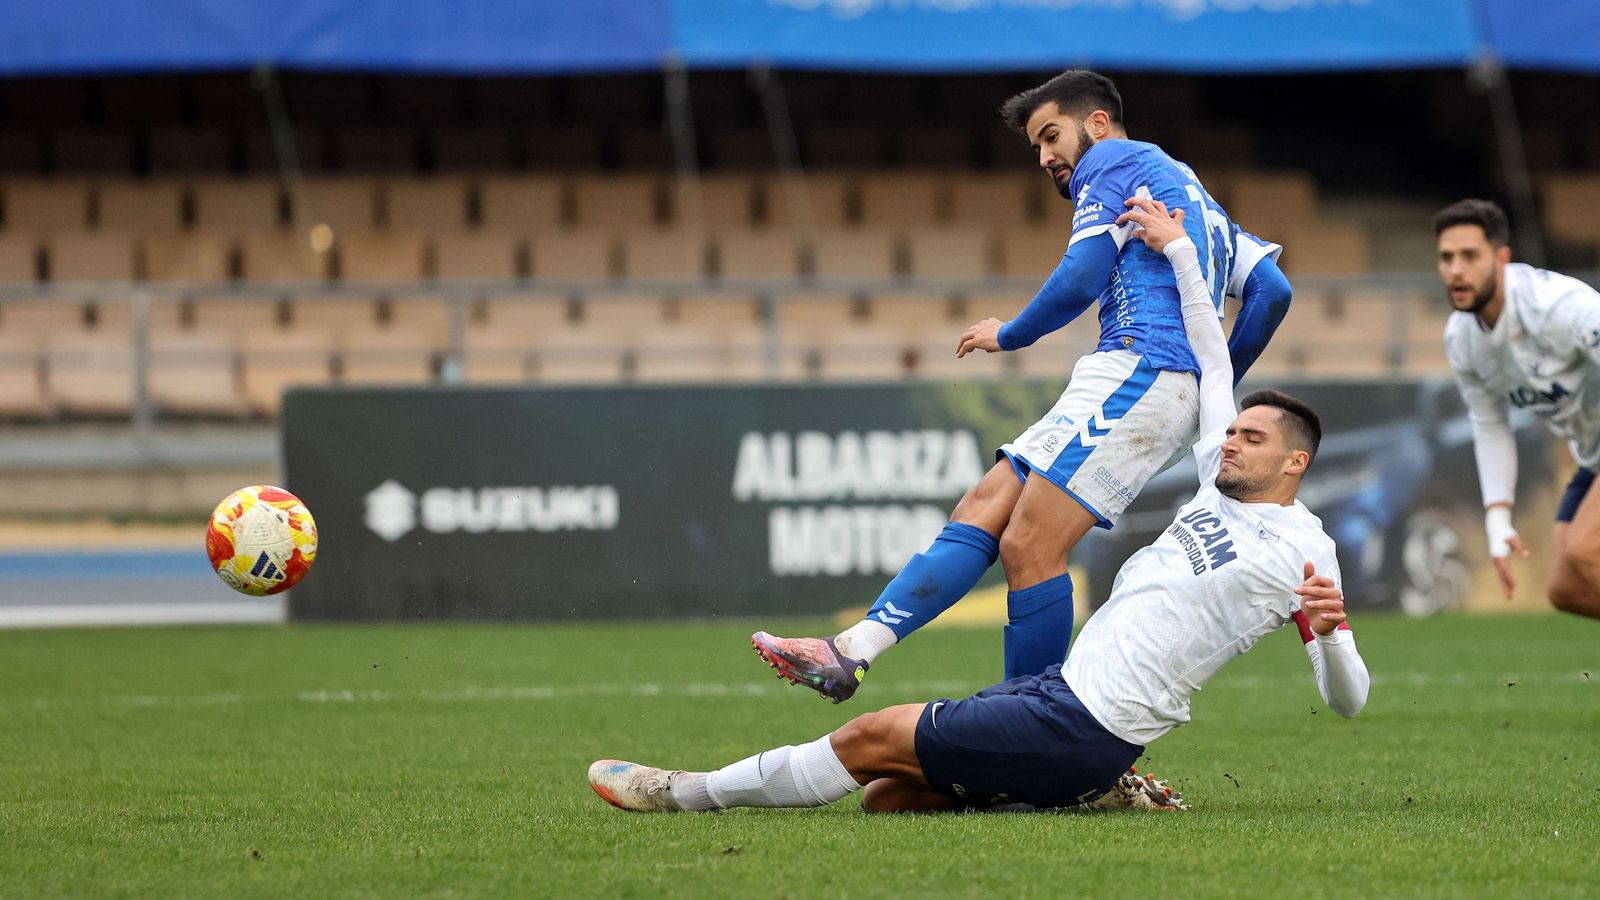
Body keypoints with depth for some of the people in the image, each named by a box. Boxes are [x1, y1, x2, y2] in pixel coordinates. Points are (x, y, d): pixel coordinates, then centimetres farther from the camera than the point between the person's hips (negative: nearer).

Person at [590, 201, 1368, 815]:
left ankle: (689, 794, 2)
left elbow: (1347, 700, -10)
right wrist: (1180, 250, 30)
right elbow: (1212, 366, 28)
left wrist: (1329, 629, -32)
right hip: (1061, 685, 9)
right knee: (887, 796, 3)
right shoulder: (1222, 489, 16)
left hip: (1084, 729, -9)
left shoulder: (1301, 550, -8)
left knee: (870, 740, -10)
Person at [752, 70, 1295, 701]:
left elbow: (1080, 279, -6)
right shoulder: (1189, 188, 31)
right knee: (985, 507, 0)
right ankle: (854, 651, -11)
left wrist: (1010, 335, 10)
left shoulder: (1114, 163, 4)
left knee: (1028, 547, -14)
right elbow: (1270, 289, 23)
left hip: (1139, 367, -10)